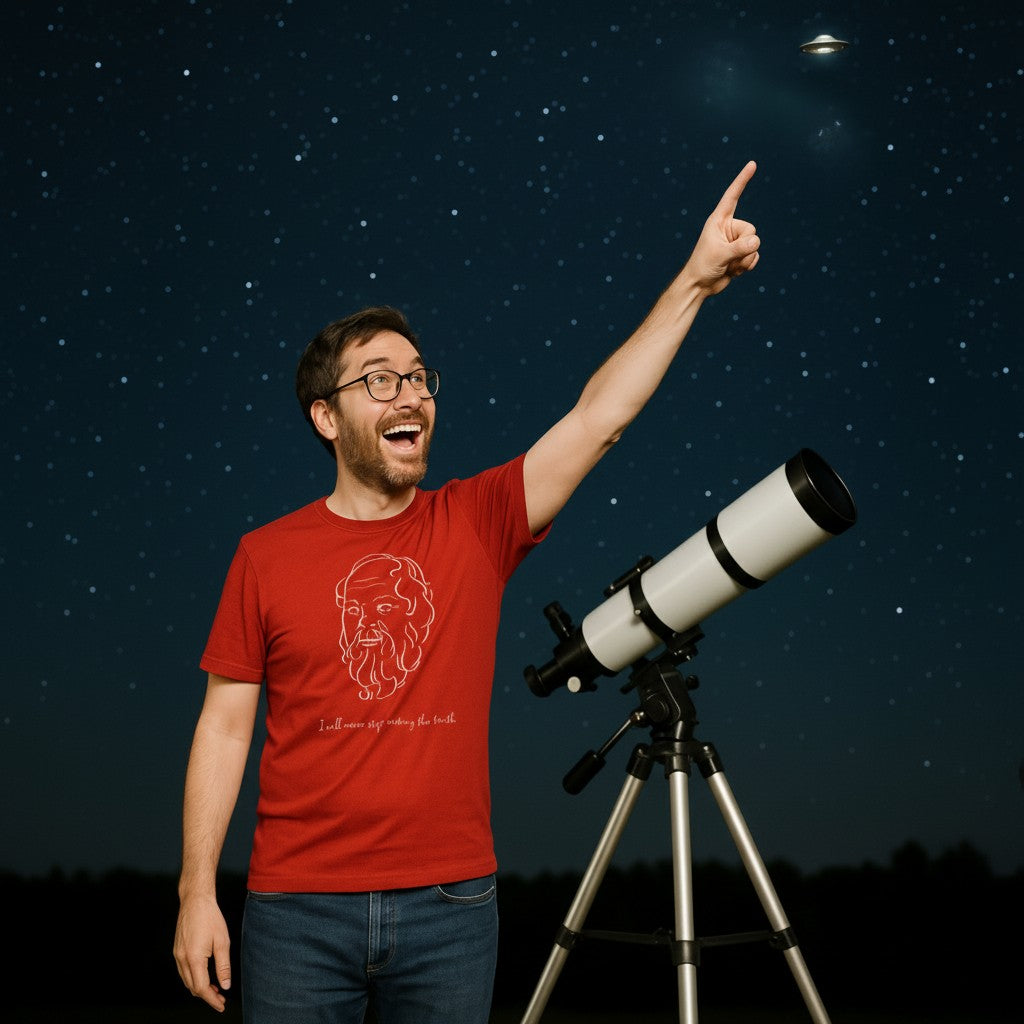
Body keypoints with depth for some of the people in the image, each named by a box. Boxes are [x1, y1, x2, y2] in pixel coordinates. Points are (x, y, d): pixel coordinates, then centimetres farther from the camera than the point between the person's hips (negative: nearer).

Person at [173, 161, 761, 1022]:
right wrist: (198, 892, -3)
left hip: (452, 905, 1)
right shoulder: (268, 555, 0)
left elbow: (599, 416, -8)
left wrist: (694, 281, -15)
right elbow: (224, 726, 2)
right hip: (298, 908, -1)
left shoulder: (479, 523, 2)